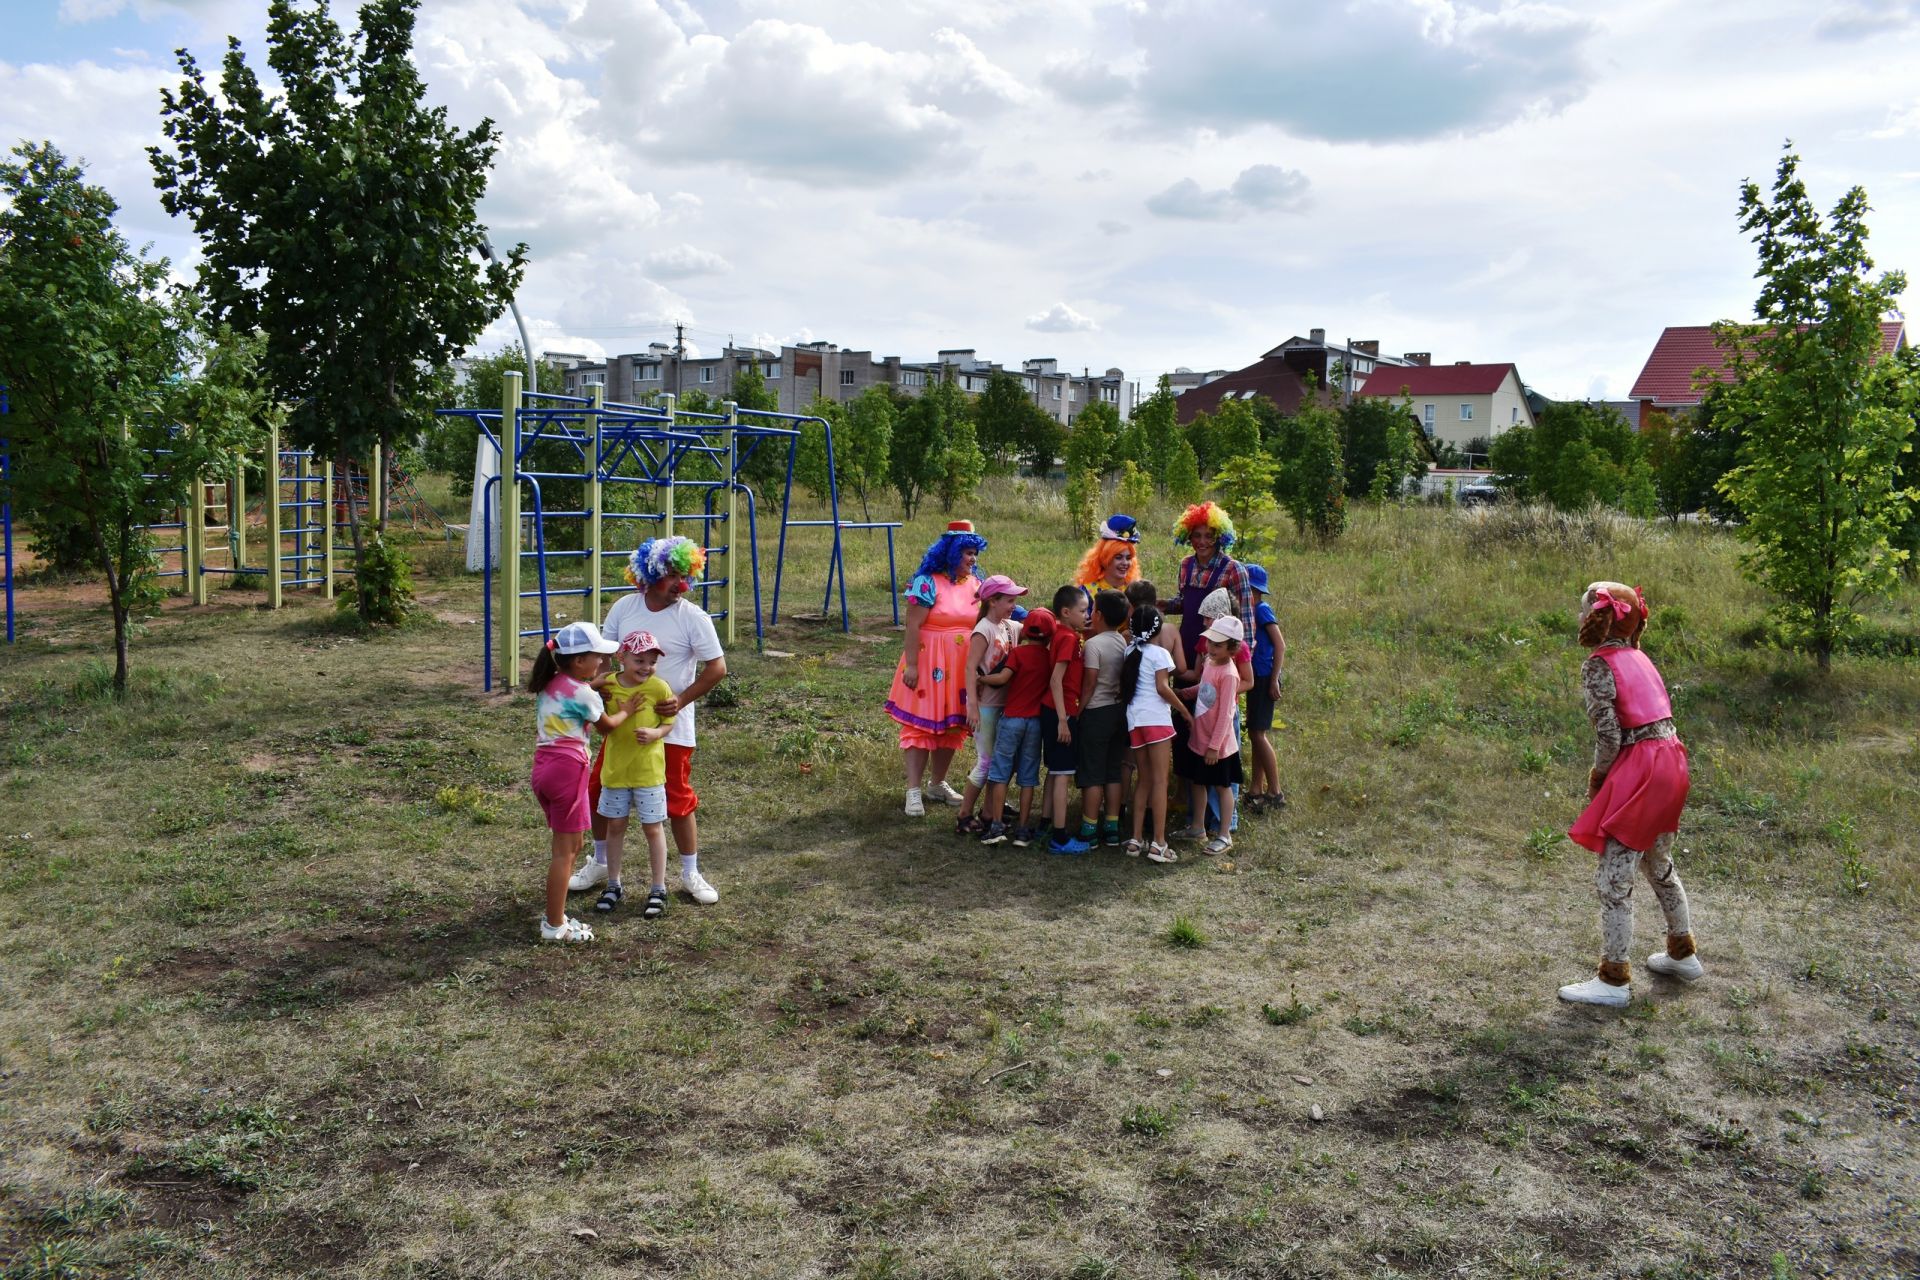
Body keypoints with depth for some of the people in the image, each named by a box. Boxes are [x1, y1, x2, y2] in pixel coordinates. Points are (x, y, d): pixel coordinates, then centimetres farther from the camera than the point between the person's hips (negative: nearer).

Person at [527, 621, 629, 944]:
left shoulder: (549, 685, 10)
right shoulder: (583, 692, -11)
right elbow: (607, 725, 3)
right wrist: (627, 710, 20)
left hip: (543, 768, 8)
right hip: (567, 769, -8)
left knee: (568, 845, 18)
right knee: (566, 849, -1)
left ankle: (554, 913, 24)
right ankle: (555, 925, 3)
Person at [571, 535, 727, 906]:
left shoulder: (693, 617, -12)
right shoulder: (624, 607, -1)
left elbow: (717, 668, -11)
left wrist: (681, 700, -18)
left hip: (671, 725, -4)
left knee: (678, 799, 3)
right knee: (602, 791, 11)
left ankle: (690, 875, 19)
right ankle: (600, 864, 32)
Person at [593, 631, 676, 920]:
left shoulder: (659, 687, -12)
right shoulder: (607, 686, -4)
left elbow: (669, 723, -4)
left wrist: (655, 733, -24)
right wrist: (622, 712, -12)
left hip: (648, 771, -3)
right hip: (614, 768, 3)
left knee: (653, 828, 6)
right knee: (615, 826, 14)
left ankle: (658, 890, 18)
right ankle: (613, 885, 30)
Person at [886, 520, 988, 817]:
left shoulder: (975, 584, 6)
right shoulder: (928, 582, -14)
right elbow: (913, 627, -16)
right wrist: (910, 665, -19)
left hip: (962, 668, 6)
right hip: (929, 665, -6)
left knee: (952, 725, 13)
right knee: (921, 725, -3)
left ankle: (938, 784, 27)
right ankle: (914, 791, 1)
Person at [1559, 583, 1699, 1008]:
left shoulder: (1598, 664, -11)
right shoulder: (1638, 658, 13)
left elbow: (1608, 734, -17)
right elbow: (1661, 715, 11)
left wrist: (1597, 777, 0)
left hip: (1639, 773, -9)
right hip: (1670, 764, 9)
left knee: (1613, 879, -2)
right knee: (1658, 864, 26)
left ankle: (1614, 980, 4)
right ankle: (1682, 954, 40)